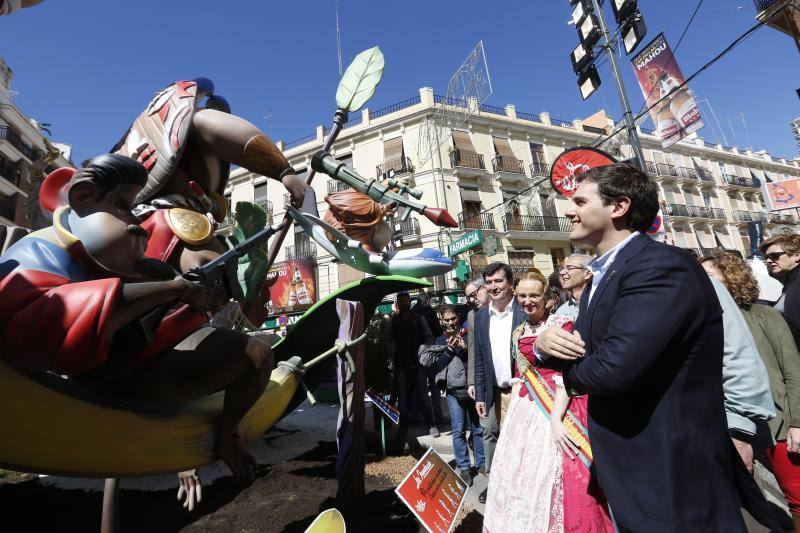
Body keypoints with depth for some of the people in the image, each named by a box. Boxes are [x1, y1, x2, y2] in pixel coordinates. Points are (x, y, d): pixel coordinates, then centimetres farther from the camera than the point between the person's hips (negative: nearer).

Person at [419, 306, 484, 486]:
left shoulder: (469, 335, 1)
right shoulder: (440, 341, 5)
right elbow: (426, 361, -5)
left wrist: (465, 347, -17)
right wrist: (449, 349, -9)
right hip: (454, 392, 0)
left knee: (478, 428, 13)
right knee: (458, 431, 5)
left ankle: (481, 463, 30)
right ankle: (464, 467, 21)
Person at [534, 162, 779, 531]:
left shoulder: (662, 266, -24)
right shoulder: (602, 277, 6)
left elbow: (613, 368, -34)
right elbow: (580, 350, 10)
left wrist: (570, 372, -11)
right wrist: (544, 342, -14)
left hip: (672, 477, -9)